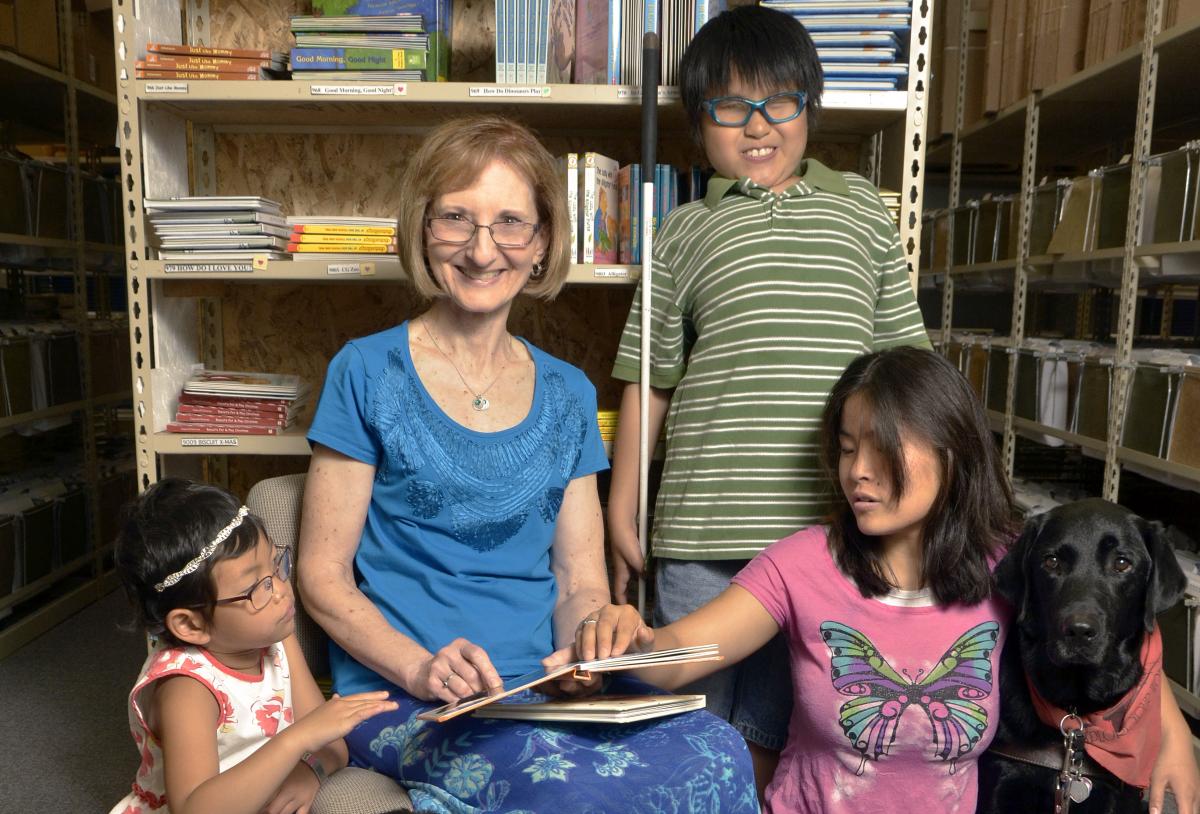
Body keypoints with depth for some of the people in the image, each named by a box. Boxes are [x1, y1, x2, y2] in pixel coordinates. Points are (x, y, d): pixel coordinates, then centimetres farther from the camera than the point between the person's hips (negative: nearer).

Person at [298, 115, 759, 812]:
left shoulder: (568, 394, 10)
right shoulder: (368, 373, -1)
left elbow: (581, 584, 10)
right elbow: (323, 576, -2)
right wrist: (422, 668, -18)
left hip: (545, 695, 5)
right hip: (401, 702, -4)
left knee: (717, 751, -24)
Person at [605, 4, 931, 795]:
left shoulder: (860, 210, 11)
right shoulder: (686, 233, 8)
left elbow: (904, 359, 12)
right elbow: (649, 381, 8)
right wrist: (622, 514, 8)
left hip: (831, 523, 1)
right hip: (704, 530, 0)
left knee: (773, 731, 15)